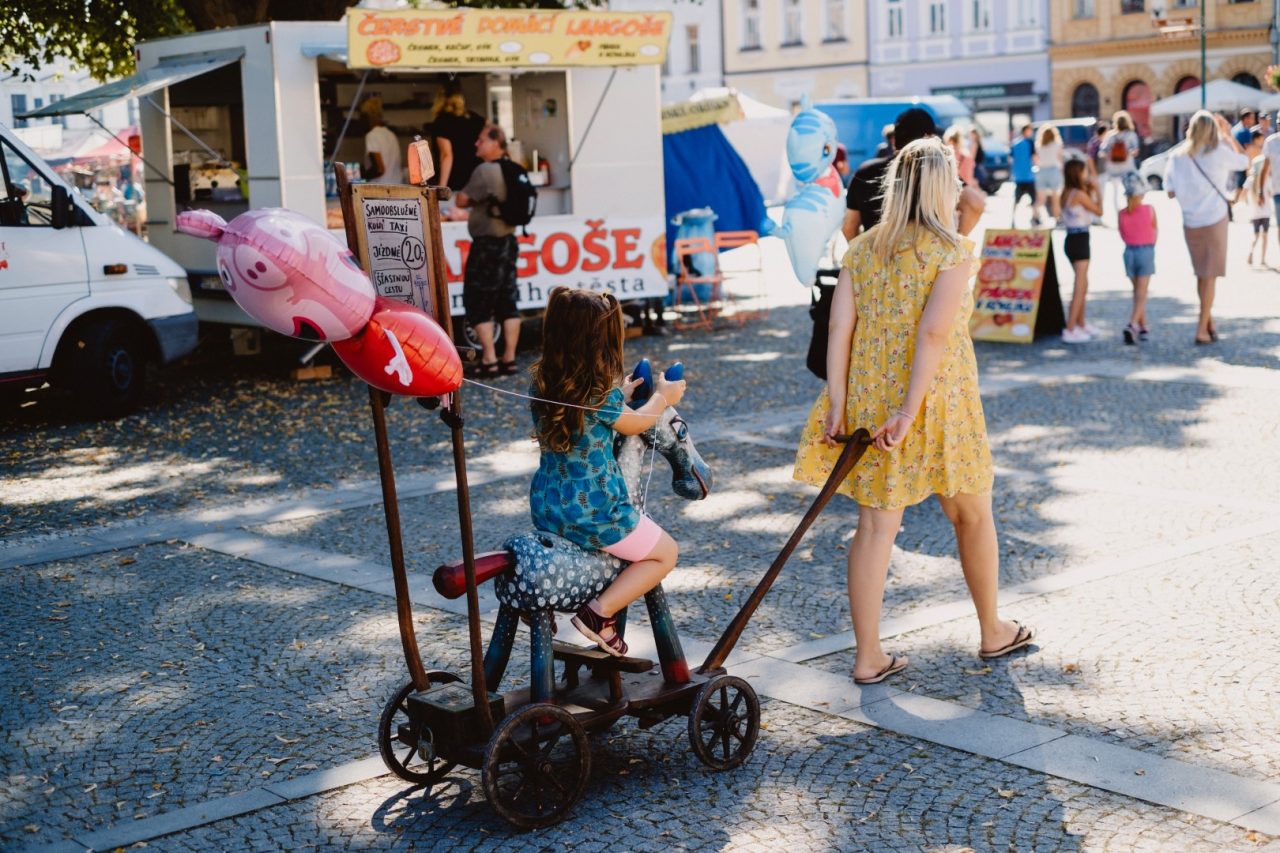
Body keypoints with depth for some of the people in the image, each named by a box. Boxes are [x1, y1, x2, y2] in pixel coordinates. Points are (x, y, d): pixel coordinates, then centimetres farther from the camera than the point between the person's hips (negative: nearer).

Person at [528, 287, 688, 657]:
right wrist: (663, 396, 19)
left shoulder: (540, 383, 0)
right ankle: (599, 613, -2)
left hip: (545, 507, 7)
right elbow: (634, 425, 1)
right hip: (594, 512, -7)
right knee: (665, 554, 15)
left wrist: (620, 397, 26)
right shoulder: (602, 394, -19)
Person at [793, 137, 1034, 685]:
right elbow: (933, 331, -20)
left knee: (875, 525, 6)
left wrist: (838, 404, -2)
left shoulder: (862, 249, 6)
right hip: (936, 399, -4)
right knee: (972, 515, 16)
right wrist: (911, 411, -21)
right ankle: (993, 633, 33)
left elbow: (840, 326, -1)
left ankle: (868, 656, 8)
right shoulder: (952, 250, -9)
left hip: (868, 401, 4)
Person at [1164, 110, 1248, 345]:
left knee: (1202, 273, 19)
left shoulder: (1177, 156, -1)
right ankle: (1202, 329, -1)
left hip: (1190, 222, 4)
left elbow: (1171, 192, 4)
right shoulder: (1218, 152, -10)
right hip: (1214, 219, -4)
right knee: (1210, 275, 1)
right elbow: (1245, 161, 8)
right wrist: (1228, 134, 15)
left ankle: (1208, 319, 26)